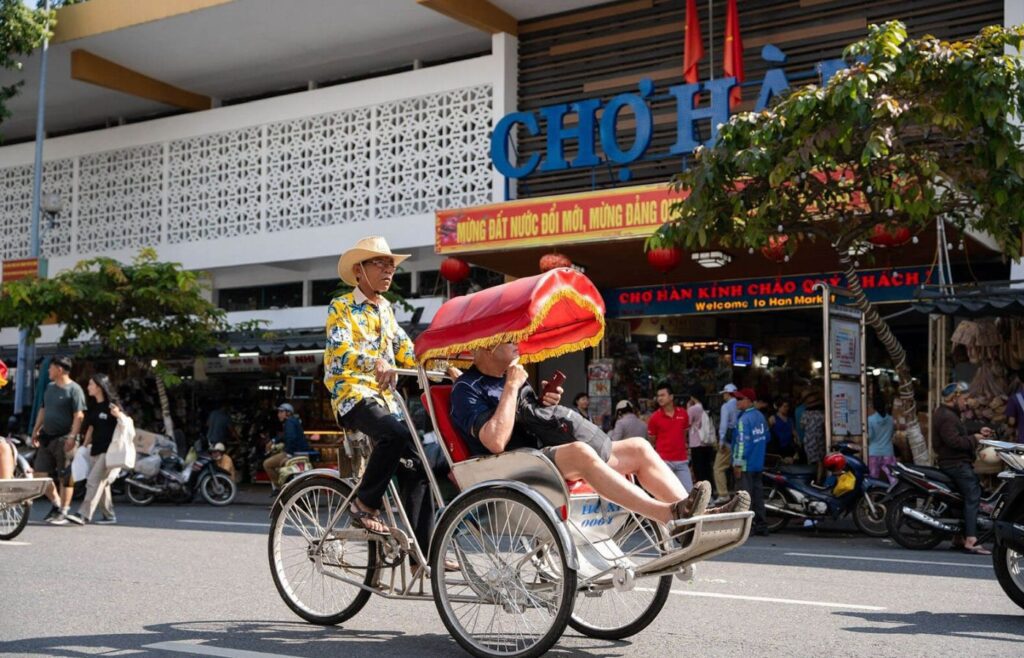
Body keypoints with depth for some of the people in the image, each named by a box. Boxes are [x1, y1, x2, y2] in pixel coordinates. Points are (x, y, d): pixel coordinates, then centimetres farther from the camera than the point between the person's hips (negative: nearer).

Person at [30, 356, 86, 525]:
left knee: (65, 477, -3)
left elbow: (79, 416, -16)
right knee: (40, 473, 9)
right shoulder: (50, 387, 15)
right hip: (47, 438, 8)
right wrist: (36, 430, 19)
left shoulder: (74, 389, -10)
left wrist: (72, 437, -23)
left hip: (64, 439, -8)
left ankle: (64, 512, 2)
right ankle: (56, 504, 22)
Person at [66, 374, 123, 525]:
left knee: (94, 482, -14)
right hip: (95, 450, 8)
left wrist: (118, 415, -28)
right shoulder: (94, 408, 14)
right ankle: (109, 515, 21)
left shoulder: (111, 405, -8)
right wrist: (84, 446, 17)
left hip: (109, 451, -8)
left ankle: (84, 515, -17)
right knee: (102, 484, 12)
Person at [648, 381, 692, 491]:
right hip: (664, 461, -3)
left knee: (689, 491, 3)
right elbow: (652, 440, 4)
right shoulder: (655, 417, -5)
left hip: (682, 460, 3)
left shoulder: (683, 414, 4)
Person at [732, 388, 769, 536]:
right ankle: (761, 525, 16)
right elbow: (766, 437, 17)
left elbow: (743, 442, -21)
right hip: (759, 463, 8)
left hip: (746, 464, -8)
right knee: (758, 494, 12)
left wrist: (738, 463, -18)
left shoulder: (744, 419, -17)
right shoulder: (760, 416, 9)